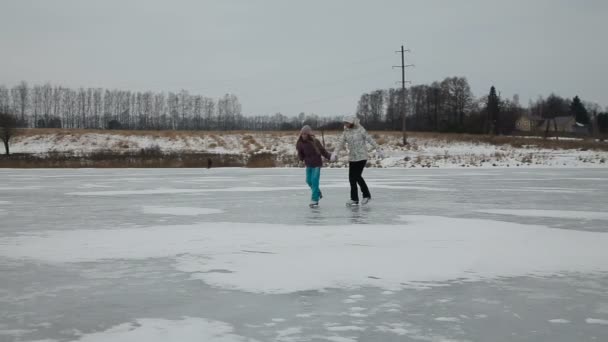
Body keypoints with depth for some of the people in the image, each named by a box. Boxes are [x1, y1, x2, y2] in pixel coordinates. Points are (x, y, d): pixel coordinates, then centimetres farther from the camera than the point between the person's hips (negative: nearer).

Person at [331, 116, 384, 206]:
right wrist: (335, 153, -15)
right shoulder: (346, 132, 5)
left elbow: (370, 140, -6)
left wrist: (379, 150, -4)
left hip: (361, 157, -6)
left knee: (357, 176, -11)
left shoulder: (360, 130, -9)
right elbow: (341, 143, -1)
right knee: (352, 177, 3)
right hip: (352, 157, 6)